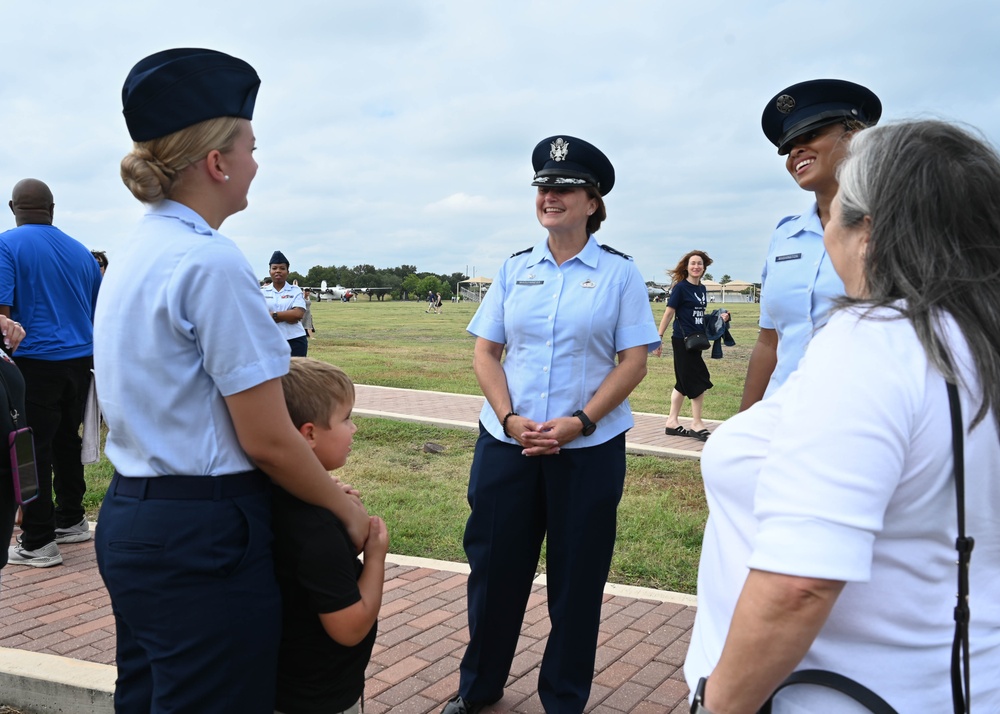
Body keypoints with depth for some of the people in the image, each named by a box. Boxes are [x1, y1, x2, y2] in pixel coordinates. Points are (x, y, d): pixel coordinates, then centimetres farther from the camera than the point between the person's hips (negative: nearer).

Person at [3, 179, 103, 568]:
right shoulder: (80, 251, 11)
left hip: (35, 362, -6)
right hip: (80, 360, 6)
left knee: (33, 449, -1)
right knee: (67, 442, 17)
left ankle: (37, 542, 2)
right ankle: (70, 520, 27)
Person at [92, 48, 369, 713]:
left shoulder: (135, 255, 9)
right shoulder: (212, 262, -19)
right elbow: (267, 441, -19)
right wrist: (347, 509, -2)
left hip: (129, 517, 9)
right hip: (201, 535, -9)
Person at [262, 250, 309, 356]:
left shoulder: (295, 291, 4)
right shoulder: (262, 292, 7)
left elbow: (299, 314, -10)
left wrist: (273, 315, -12)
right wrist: (288, 316, -13)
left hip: (295, 341, -1)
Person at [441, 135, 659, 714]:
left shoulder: (619, 273, -1)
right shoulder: (514, 269, 7)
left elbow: (633, 363, -5)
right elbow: (486, 352, 6)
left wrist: (578, 423, -16)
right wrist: (510, 418, -10)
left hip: (590, 449, -2)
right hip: (506, 442, 3)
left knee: (576, 577, 8)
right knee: (494, 566, 10)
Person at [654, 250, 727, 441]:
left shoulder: (701, 289, 11)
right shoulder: (680, 287, -10)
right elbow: (669, 313, -11)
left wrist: (718, 318, 8)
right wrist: (659, 338, -13)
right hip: (683, 340, -8)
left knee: (684, 383, 12)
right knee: (699, 382, -6)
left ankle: (672, 422, 20)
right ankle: (697, 424, 4)